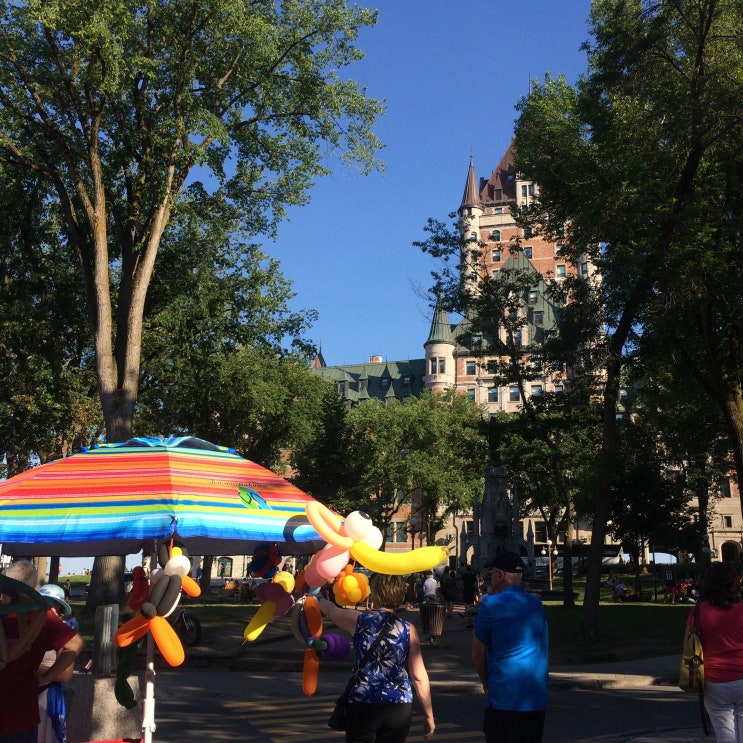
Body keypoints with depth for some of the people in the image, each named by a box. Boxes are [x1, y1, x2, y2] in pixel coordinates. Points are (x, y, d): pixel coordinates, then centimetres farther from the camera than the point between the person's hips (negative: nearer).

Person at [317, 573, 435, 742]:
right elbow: (419, 677, -5)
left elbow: (329, 609, 16)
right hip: (399, 707, 1)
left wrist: (316, 596, 37)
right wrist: (428, 714, 5)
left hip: (362, 705, -1)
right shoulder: (408, 629, -4)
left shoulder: (358, 620, -5)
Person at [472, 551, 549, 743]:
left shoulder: (491, 604, -11)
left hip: (504, 700, -6)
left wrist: (486, 681, 13)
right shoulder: (536, 603, 9)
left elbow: (478, 654, -3)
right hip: (537, 700, 6)